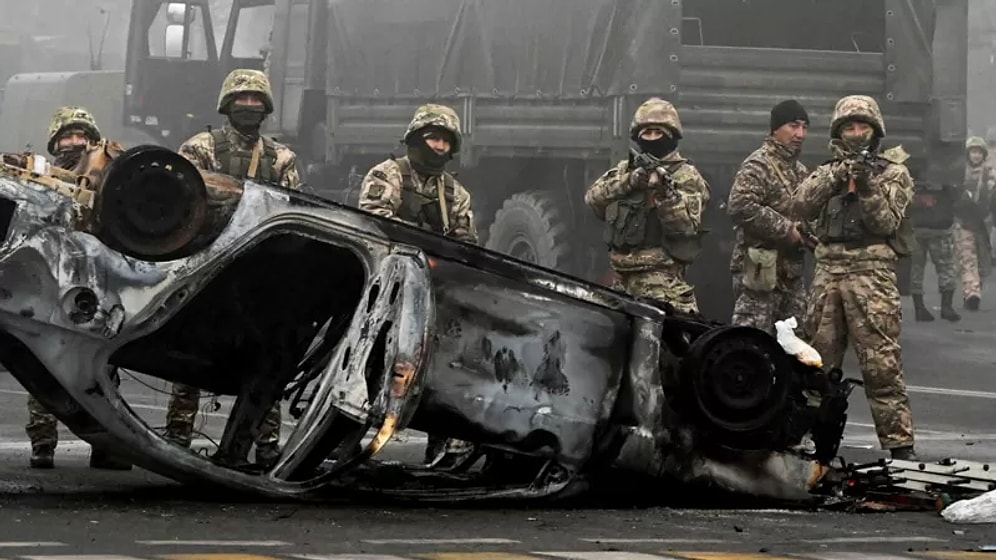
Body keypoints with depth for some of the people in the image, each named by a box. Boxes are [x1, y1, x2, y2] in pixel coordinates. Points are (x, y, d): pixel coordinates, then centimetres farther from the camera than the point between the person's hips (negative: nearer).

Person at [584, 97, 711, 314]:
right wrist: (629, 181, -12)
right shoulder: (625, 169, 17)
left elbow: (687, 225, -10)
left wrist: (665, 192, -24)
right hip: (622, 278, 6)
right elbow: (593, 198, 2)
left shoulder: (686, 176, 1)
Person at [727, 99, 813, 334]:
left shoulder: (800, 171, 19)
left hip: (792, 271, 9)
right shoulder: (758, 165, -9)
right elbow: (739, 206, -24)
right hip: (761, 270, -9)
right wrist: (786, 229, -19)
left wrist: (807, 232, 7)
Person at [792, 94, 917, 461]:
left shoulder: (893, 173, 8)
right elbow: (802, 206, 1)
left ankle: (899, 443, -9)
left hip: (871, 272, -4)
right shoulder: (828, 171, 18)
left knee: (881, 363, -10)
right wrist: (835, 177, -11)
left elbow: (886, 223, -3)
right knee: (819, 359, 7)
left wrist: (867, 187, -17)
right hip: (828, 270, 4)